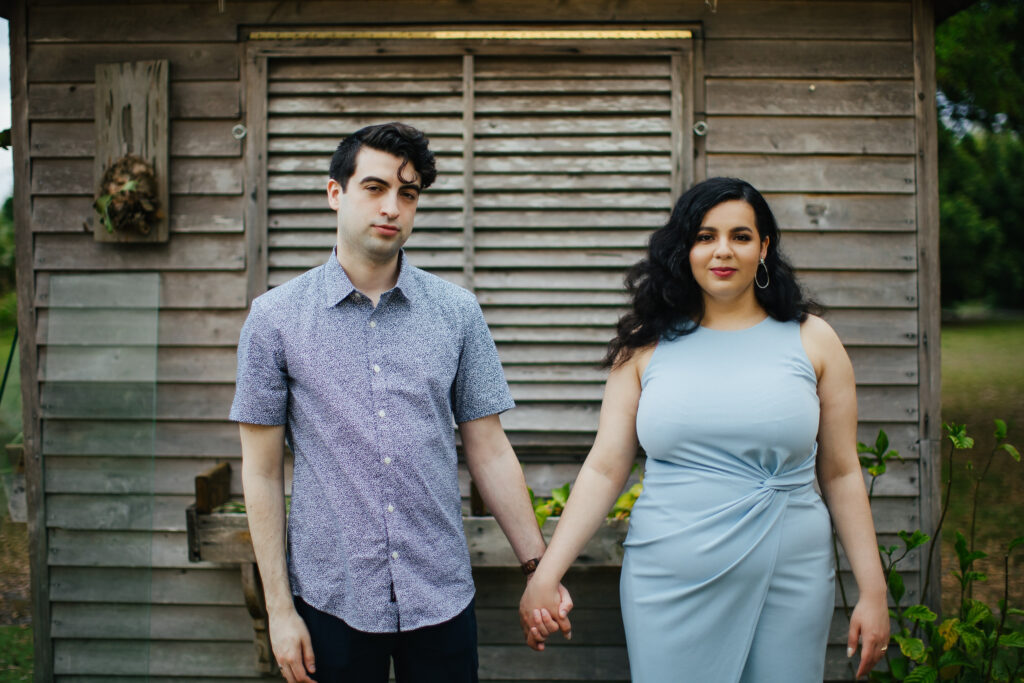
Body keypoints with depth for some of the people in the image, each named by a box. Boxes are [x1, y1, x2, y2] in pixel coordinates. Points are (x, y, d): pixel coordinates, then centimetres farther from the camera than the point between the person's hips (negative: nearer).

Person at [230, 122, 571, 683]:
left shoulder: (457, 312, 1)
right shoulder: (274, 317, -3)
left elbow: (488, 452, 4)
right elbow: (262, 471, 0)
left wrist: (539, 570, 1)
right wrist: (279, 606, -3)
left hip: (442, 597, 1)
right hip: (333, 601, -1)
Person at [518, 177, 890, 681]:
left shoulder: (811, 340, 4)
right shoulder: (646, 346, 3)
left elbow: (841, 474, 6)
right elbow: (604, 469, 1)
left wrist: (873, 592, 3)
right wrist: (545, 574, -6)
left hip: (787, 583, 1)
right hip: (668, 587, 0)